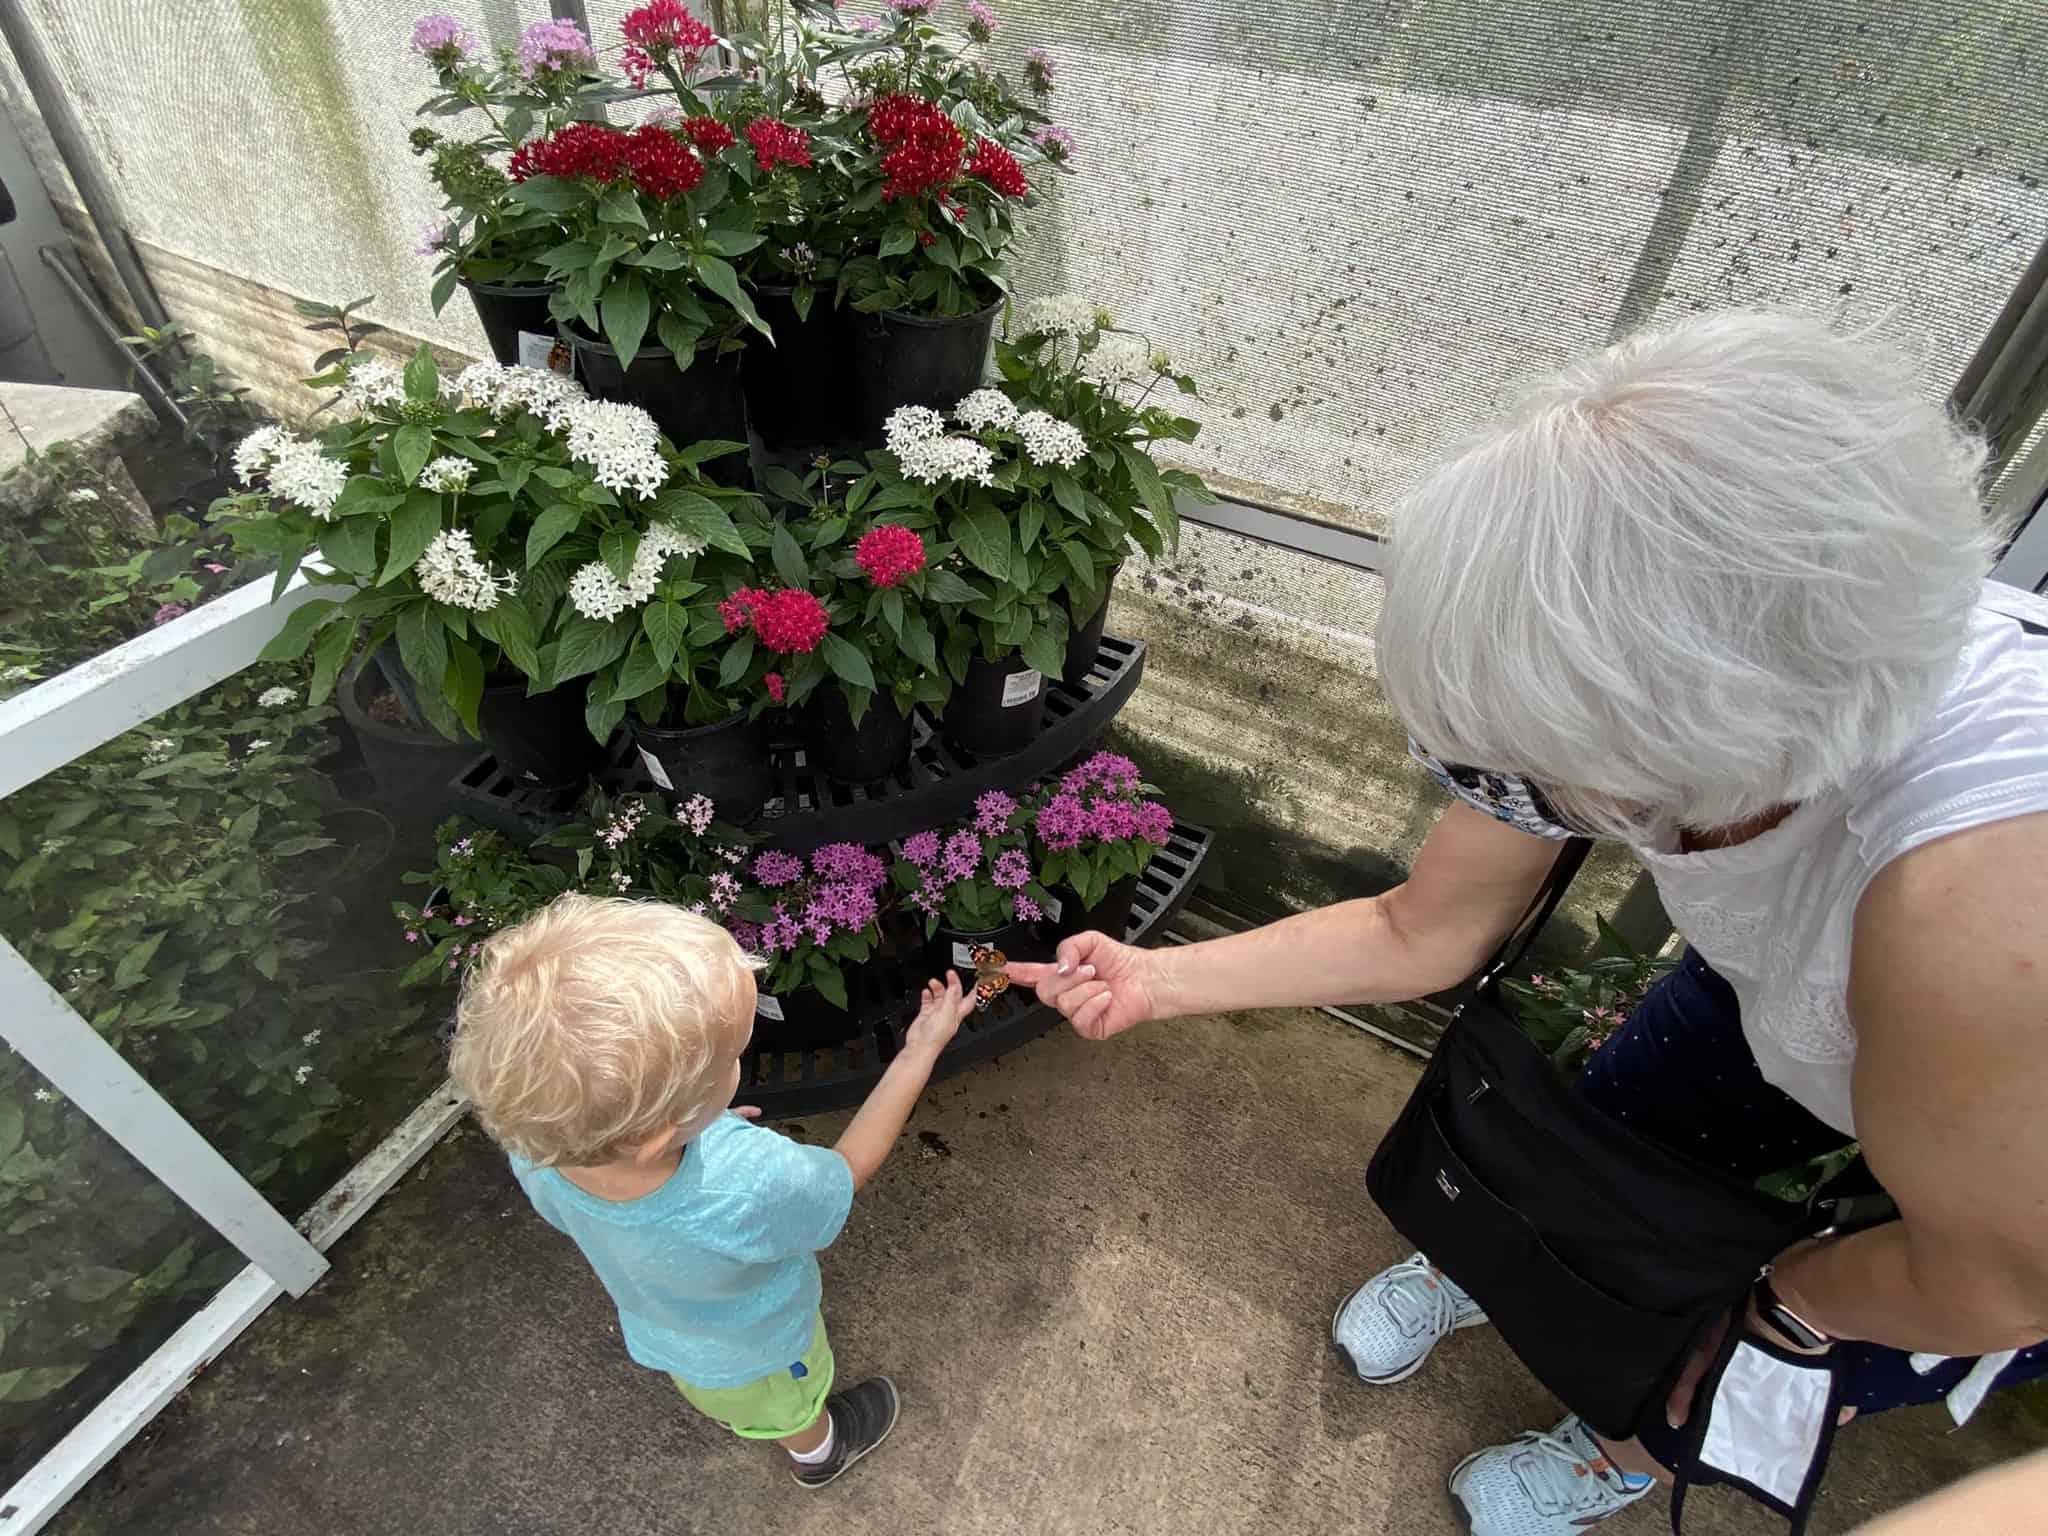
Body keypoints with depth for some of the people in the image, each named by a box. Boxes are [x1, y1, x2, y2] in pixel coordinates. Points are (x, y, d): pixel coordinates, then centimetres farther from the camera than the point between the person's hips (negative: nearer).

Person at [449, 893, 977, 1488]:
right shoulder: (751, 1190, -51)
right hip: (756, 1357, -3)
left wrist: (702, 1129, -10)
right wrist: (921, 1050, -21)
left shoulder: (533, 1146, -36)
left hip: (657, 1329, 4)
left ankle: (724, 1410, 70)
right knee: (792, 1408, 33)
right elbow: (847, 1170, -27)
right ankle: (817, 1451, 64)